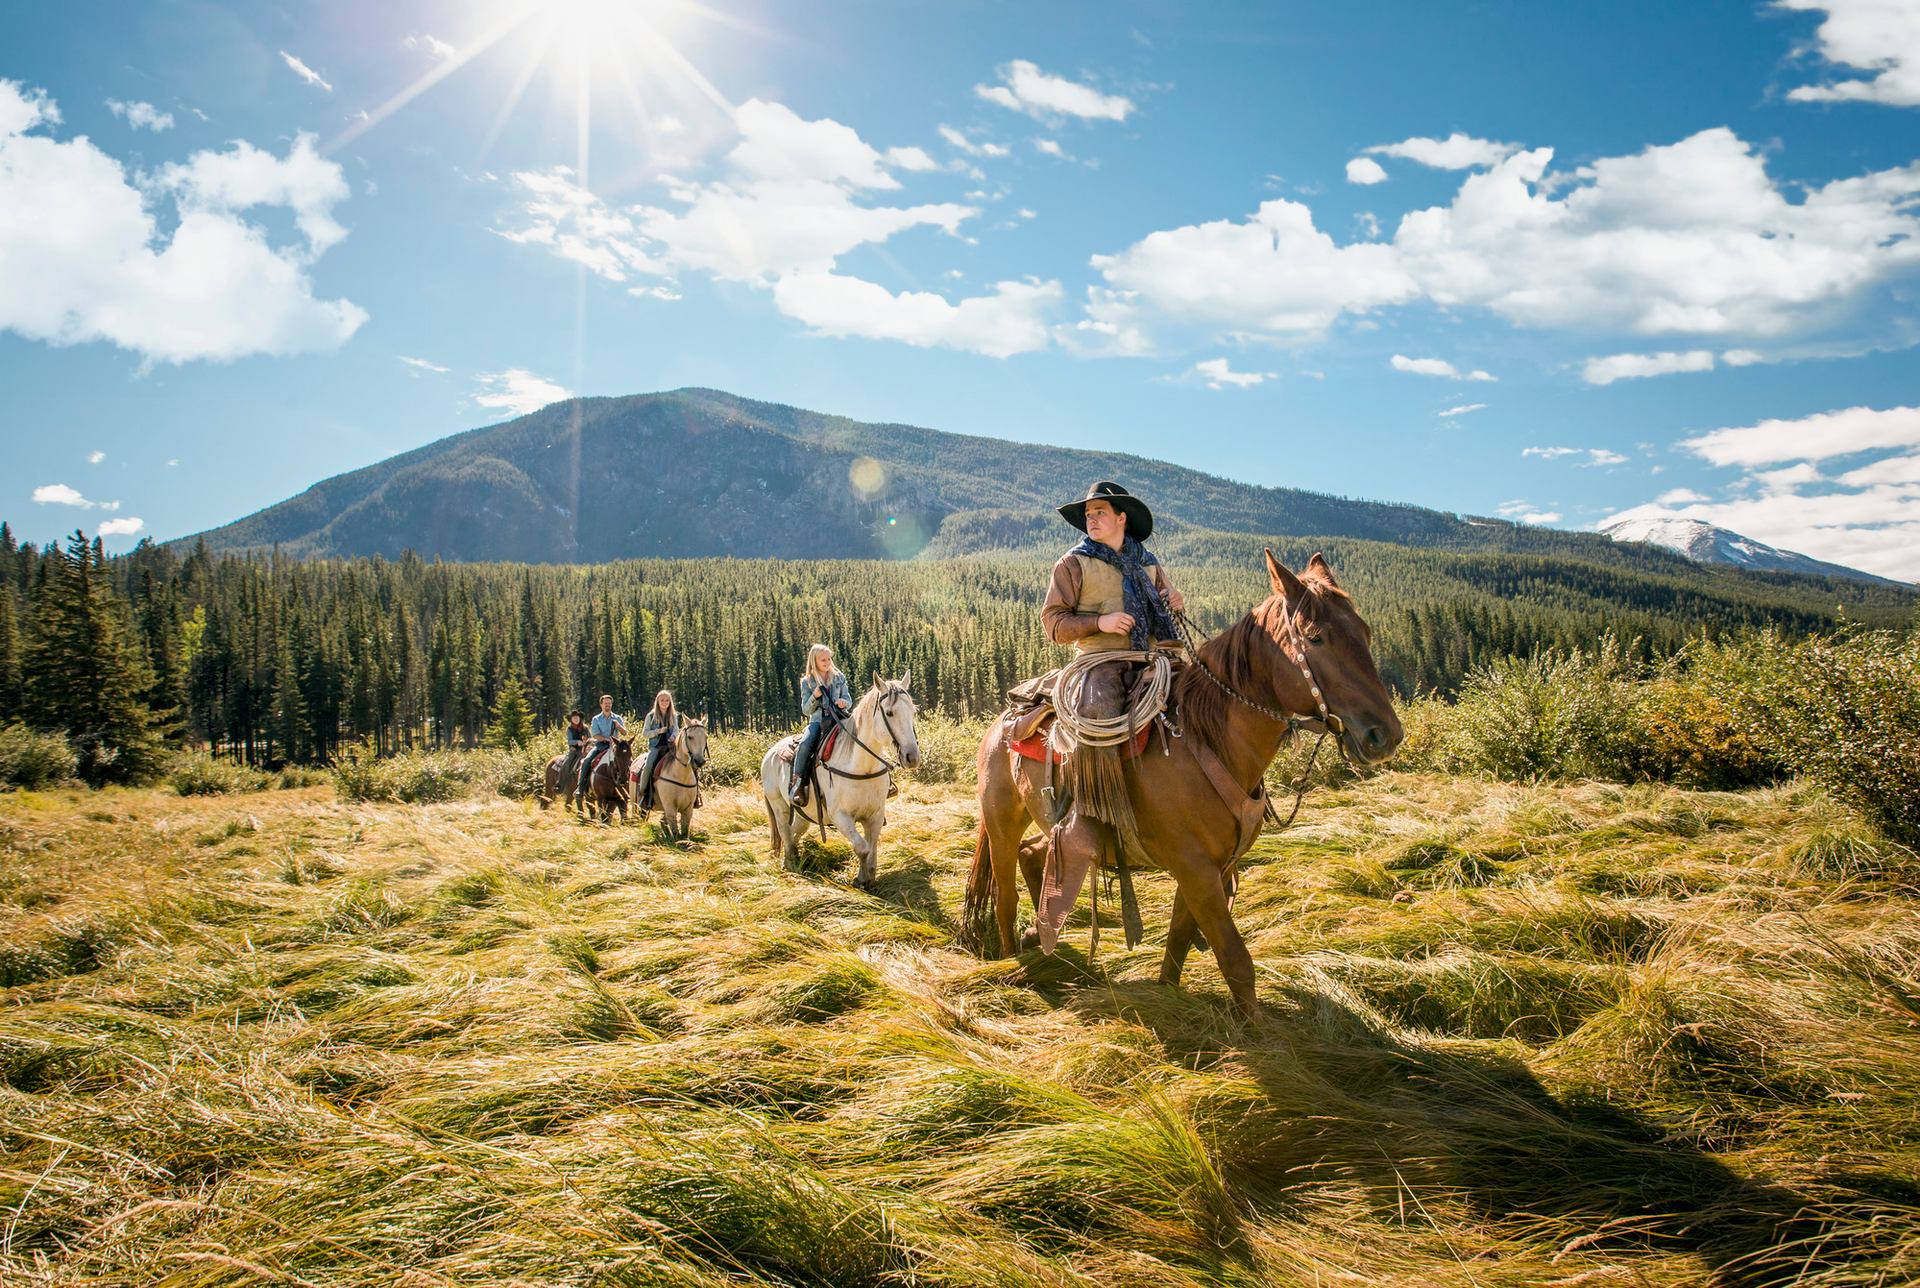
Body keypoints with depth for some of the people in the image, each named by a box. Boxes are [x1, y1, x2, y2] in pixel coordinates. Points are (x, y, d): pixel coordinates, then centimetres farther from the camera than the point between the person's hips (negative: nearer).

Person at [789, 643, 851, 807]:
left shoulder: (839, 678, 12)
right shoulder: (807, 682, 7)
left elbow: (849, 701, 14)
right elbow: (806, 710, 6)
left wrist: (844, 702, -11)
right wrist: (814, 697, -13)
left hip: (838, 719, 2)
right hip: (817, 721, -2)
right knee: (805, 745, -32)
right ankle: (797, 785, -29)